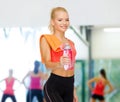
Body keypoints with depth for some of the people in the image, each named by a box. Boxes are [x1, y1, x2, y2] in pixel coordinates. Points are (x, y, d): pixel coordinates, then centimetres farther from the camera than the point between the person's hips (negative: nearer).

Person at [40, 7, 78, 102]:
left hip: (69, 86, 6)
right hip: (54, 85, -6)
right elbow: (47, 64, -16)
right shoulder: (46, 39, -2)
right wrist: (59, 64, -37)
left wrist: (73, 91, 20)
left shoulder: (71, 43, 17)